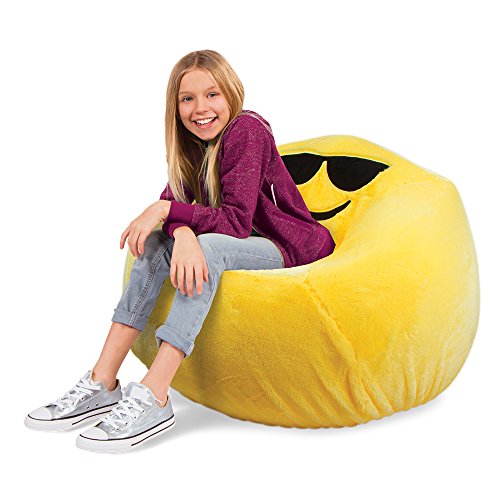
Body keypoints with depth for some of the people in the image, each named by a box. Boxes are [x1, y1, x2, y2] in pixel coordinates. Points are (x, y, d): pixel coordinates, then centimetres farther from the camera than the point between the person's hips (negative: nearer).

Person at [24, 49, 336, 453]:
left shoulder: (246, 131, -18)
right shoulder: (195, 141, 5)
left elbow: (237, 221, -25)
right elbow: (175, 200, -9)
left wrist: (165, 209, -28)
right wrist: (183, 233, -31)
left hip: (289, 248, -7)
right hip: (237, 244, 7)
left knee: (210, 246, -33)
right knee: (157, 242, -12)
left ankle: (152, 399, -37)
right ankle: (102, 384, -17)